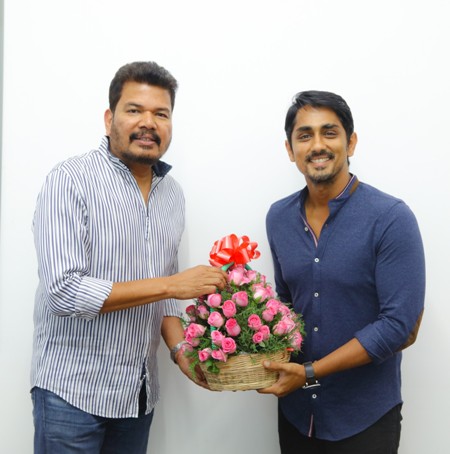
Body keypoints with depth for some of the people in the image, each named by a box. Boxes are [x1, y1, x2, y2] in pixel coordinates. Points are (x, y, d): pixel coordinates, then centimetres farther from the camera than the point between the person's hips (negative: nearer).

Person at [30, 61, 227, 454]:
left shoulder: (172, 193, 6)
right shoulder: (70, 181, -14)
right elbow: (64, 291, -21)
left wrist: (180, 347, -4)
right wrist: (171, 284, -21)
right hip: (72, 391, -5)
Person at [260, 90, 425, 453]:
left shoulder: (392, 219, -16)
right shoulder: (279, 217, 0)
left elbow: (401, 327, -19)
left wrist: (311, 372, -18)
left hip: (364, 418, -4)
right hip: (295, 409, 5)